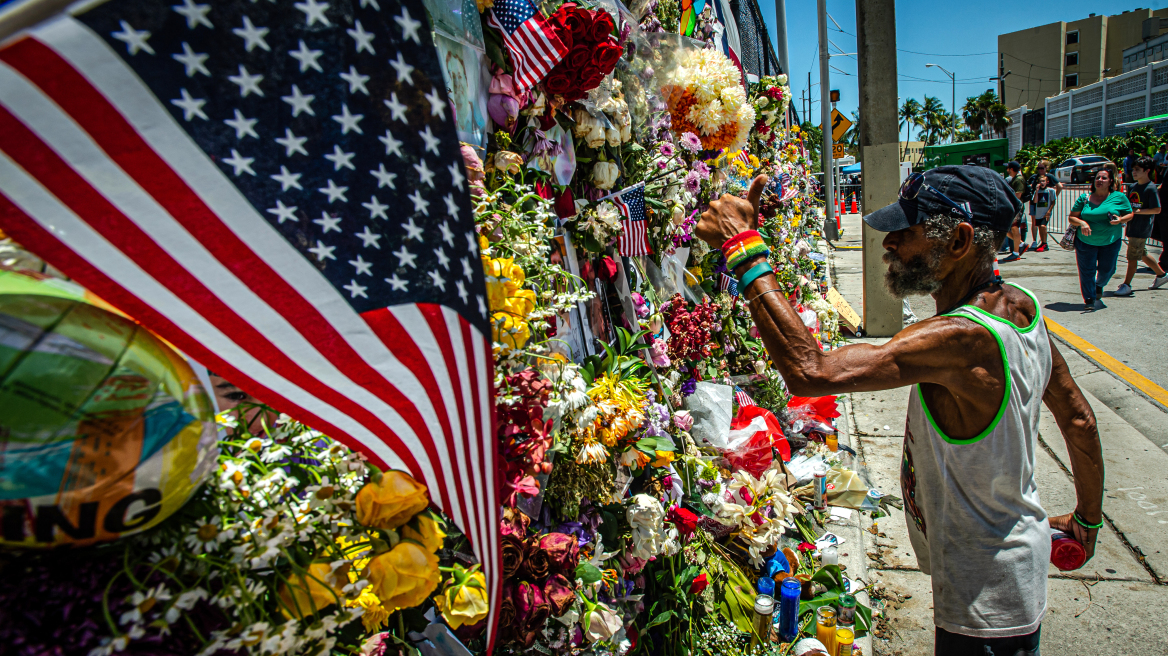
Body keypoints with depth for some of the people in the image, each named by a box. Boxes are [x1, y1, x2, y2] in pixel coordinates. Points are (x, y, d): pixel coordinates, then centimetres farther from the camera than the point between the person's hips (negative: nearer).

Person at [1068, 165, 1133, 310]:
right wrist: (1081, 223, -19)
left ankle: (1099, 285, 45)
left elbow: (1130, 214, 7)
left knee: (1106, 270, 11)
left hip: (1110, 242, 1)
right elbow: (1072, 217, 2)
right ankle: (1090, 301, 8)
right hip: (1086, 242, -1)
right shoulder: (1084, 198, 1)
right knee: (1087, 272, -1)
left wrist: (1120, 220, -15)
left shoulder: (1119, 197, 1)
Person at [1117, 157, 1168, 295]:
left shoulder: (1151, 188, -12)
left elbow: (1157, 210, -14)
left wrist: (1137, 211, -21)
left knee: (1132, 257, -4)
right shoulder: (1133, 187, 10)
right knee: (1142, 254, 19)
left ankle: (1126, 285, 2)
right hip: (1132, 227, 8)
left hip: (1142, 230, -8)